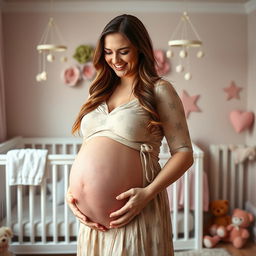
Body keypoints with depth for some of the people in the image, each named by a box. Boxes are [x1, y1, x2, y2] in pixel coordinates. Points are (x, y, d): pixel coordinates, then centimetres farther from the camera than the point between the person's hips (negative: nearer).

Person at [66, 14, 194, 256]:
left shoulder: (159, 89, -3)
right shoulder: (101, 91, 13)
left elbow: (183, 153, -7)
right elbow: (86, 149, 15)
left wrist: (148, 193, -19)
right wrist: (71, 190, 0)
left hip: (135, 206, -5)